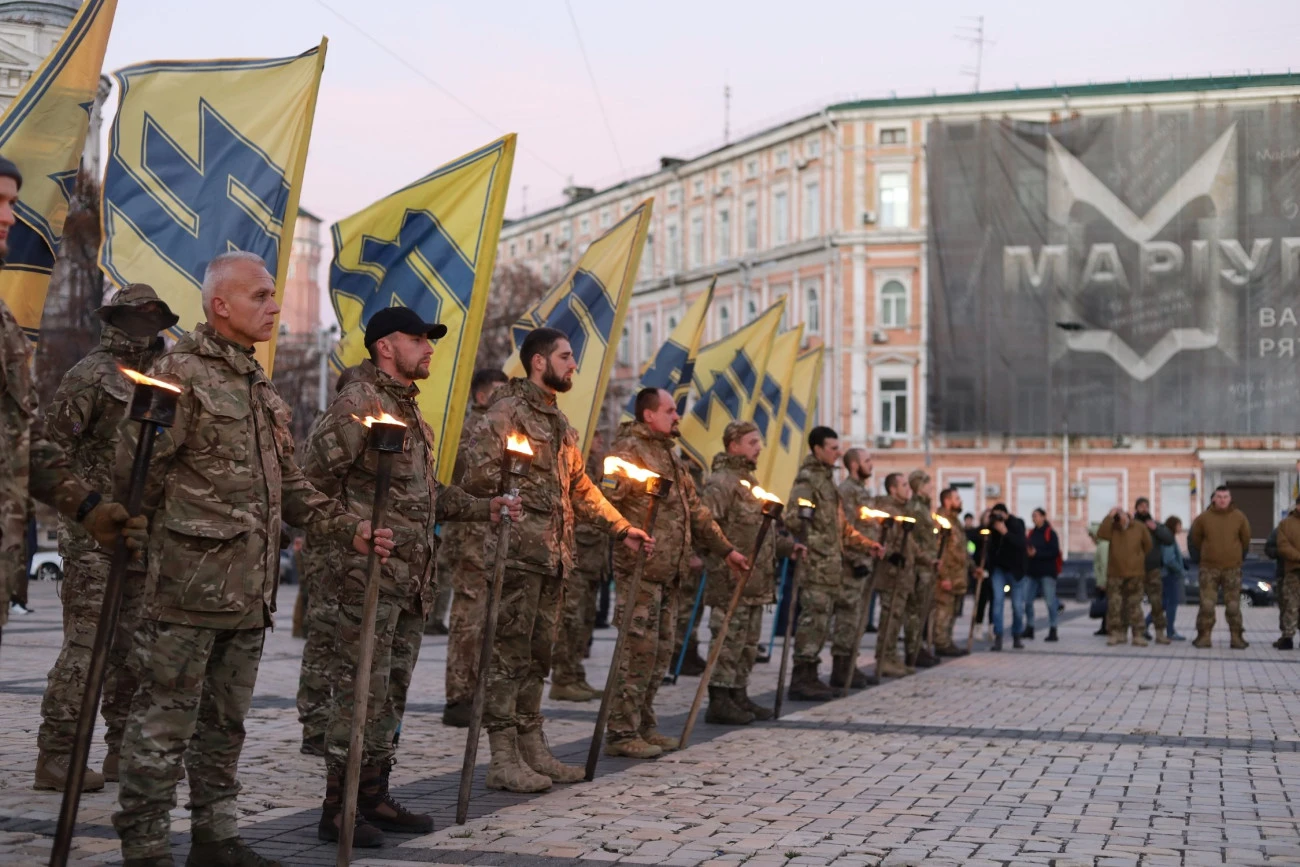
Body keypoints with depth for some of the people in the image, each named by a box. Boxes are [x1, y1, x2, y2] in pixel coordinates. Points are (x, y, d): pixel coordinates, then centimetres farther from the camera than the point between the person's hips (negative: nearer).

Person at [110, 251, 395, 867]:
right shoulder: (179, 372, -7)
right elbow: (134, 472, -13)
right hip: (188, 586, -8)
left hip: (250, 589, 8)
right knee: (164, 724, -2)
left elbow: (290, 487, 20)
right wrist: (161, 551, -13)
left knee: (226, 723, 15)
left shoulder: (262, 389, 19)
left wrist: (348, 529, 9)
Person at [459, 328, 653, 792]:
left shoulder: (559, 422, 21)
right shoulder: (508, 410, -7)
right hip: (517, 551, -9)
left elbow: (581, 487, 26)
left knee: (537, 654, 12)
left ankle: (532, 750, 19)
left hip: (553, 555, 9)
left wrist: (621, 528, 22)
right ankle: (503, 760, -3)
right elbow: (479, 470, -19)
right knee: (509, 653, -6)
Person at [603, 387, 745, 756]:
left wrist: (725, 549, 28)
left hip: (670, 571, 9)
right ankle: (621, 733, -6)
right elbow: (607, 497, -19)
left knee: (661, 650, 11)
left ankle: (644, 725, 19)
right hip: (640, 567, -9)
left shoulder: (671, 456, 24)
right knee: (638, 648, -10)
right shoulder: (628, 449, -6)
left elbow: (695, 509, 29)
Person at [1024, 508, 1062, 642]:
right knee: (1026, 600, 2)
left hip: (1047, 572, -6)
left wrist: (1037, 554, -19)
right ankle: (1029, 628, 14)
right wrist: (1027, 552, -5)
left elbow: (1055, 552, -13)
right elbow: (1026, 549, 18)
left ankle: (1052, 631, 1)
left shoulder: (1050, 533, -5)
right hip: (1032, 571, 6)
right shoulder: (1031, 533, 13)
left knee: (1050, 601, -4)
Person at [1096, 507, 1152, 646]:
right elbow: (1101, 534, -20)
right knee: (1114, 605, 2)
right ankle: (1117, 633, 10)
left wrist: (1138, 559, 13)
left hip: (1134, 574, -1)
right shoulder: (1112, 528, 1)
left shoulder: (1140, 527, 0)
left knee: (1134, 605, -1)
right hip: (1115, 573, 1)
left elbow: (1147, 546, 9)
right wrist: (1109, 517, -20)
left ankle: (1138, 635, 2)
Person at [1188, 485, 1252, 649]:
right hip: (1209, 568, 0)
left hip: (1232, 568, 0)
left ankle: (1236, 637, 8)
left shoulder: (1239, 517, 1)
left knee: (1233, 605, 2)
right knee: (1206, 604, -3)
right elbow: (1194, 538, 14)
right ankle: (1204, 637, 3)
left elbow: (1245, 539, 14)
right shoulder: (1204, 518, -1)